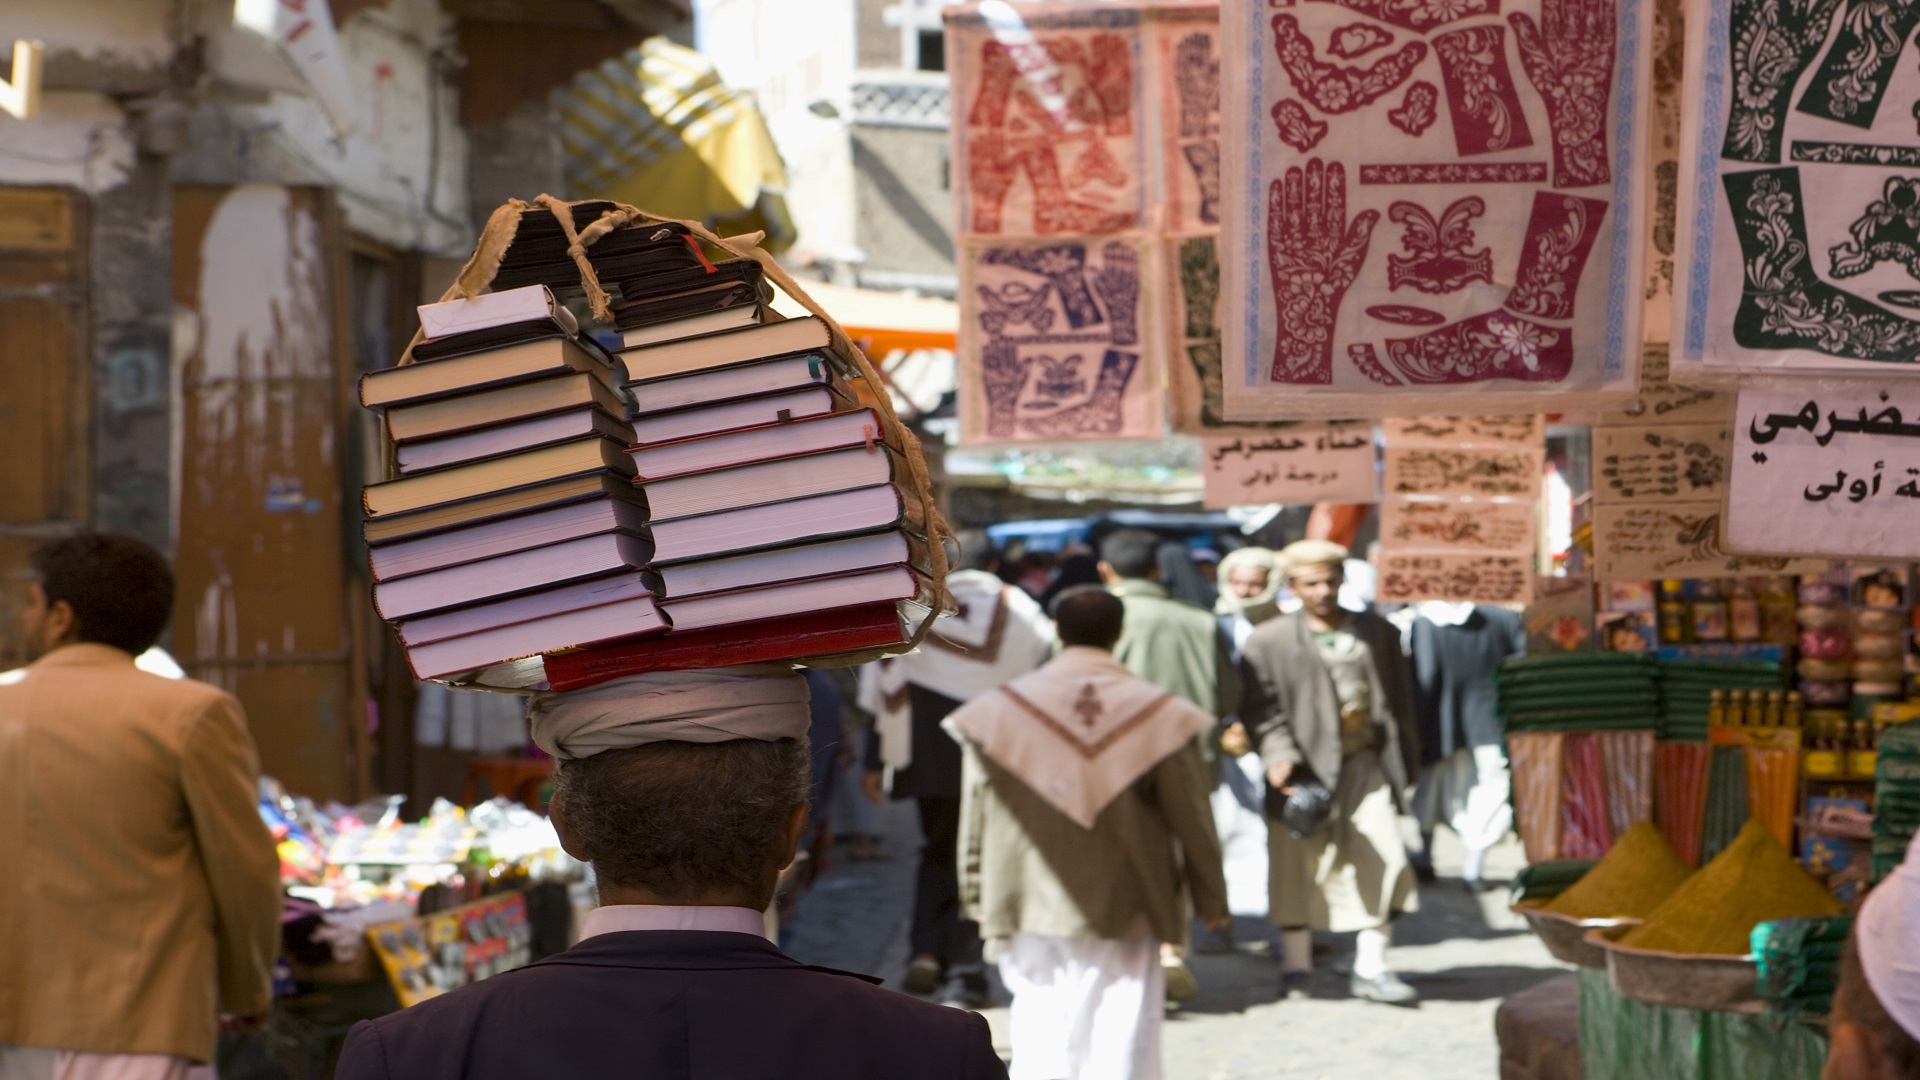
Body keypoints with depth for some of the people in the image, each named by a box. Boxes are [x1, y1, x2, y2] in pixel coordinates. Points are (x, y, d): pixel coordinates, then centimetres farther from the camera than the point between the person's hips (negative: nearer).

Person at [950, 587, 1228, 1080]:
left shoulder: (1001, 711, -2)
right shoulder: (1159, 714, -5)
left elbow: (977, 814, 3)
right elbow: (1192, 817, -1)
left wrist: (978, 894, 14)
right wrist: (1210, 898, 10)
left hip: (1031, 907, 1)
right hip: (1125, 909, -1)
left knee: (1039, 1038, 10)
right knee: (1121, 1039, 4)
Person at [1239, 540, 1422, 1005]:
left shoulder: (1377, 632, 12)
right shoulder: (1269, 642, 1)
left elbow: (1399, 699, 16)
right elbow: (1261, 707, -5)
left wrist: (1404, 756, 10)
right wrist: (1277, 755, -20)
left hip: (1367, 765, 2)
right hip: (1305, 769, -2)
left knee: (1384, 859, -7)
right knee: (1300, 866, 3)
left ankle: (1371, 966, 0)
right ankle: (1296, 965, 17)